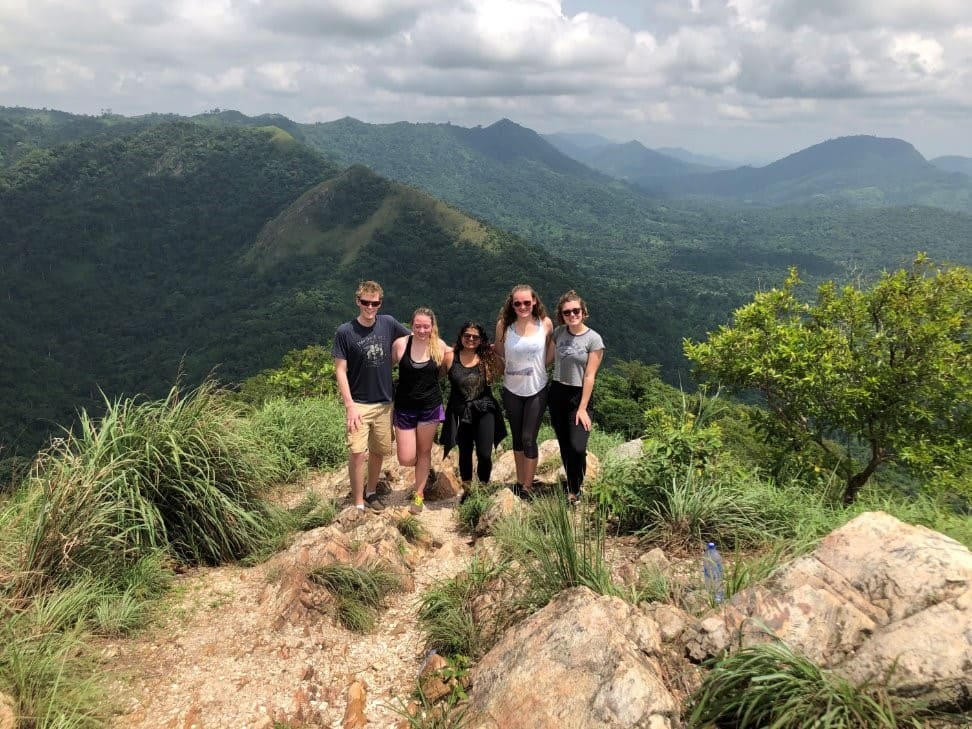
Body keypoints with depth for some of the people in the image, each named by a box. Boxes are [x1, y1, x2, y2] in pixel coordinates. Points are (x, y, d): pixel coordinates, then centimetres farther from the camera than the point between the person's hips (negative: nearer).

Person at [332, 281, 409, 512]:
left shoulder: (388, 324, -1)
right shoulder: (345, 332, -10)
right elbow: (340, 370, -9)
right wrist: (350, 405, -15)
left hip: (384, 403, 4)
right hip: (358, 404, -4)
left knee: (378, 451, 14)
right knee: (357, 453, -11)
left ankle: (371, 492, 35)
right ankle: (358, 504, 2)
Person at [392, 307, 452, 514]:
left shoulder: (440, 346, -7)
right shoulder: (400, 344, -11)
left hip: (430, 406, 1)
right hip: (405, 407, 0)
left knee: (424, 452, 12)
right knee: (406, 459, -1)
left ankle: (419, 494, 30)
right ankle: (425, 466, 35)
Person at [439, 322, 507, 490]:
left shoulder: (488, 358, -1)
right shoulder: (451, 357, -5)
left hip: (484, 410, 0)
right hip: (460, 412, 0)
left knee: (484, 454, -8)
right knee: (465, 453, 15)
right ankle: (466, 489, 35)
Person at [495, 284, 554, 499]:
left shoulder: (545, 324, -10)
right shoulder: (504, 324, -11)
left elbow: (550, 352, 5)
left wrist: (538, 366, -1)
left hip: (537, 390, -1)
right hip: (512, 390, 1)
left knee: (529, 439, -1)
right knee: (517, 438, 15)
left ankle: (527, 488, 13)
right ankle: (519, 483, 30)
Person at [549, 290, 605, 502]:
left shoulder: (594, 339, -11)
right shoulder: (558, 333, 1)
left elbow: (589, 376, -12)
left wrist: (582, 408, -15)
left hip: (579, 395, -4)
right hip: (557, 393, 4)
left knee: (577, 447, -15)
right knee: (564, 446, 12)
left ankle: (575, 491, 7)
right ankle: (571, 487, 30)